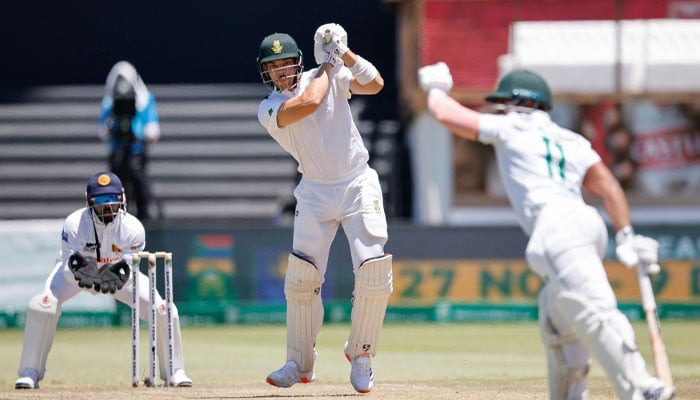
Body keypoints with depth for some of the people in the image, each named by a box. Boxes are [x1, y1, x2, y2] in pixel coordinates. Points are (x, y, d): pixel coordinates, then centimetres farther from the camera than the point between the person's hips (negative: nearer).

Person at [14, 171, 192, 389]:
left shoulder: (133, 228, -30)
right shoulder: (74, 224, -33)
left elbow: (129, 273, -29)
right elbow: (69, 269, -31)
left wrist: (116, 278, -53)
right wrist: (81, 274, -55)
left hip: (118, 272, 1)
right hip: (77, 268, -1)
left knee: (163, 310, -16)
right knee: (42, 304, -29)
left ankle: (175, 371, 6)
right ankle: (30, 372, -15)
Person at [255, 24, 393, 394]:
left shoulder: (330, 77, 2)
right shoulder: (269, 109, -4)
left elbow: (375, 84, -9)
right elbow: (309, 103, -21)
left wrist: (344, 54, -17)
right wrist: (327, 65, -8)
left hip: (359, 186, 0)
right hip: (315, 193, 0)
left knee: (375, 273, -13)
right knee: (301, 278, -7)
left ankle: (360, 354, 5)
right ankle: (300, 364, 7)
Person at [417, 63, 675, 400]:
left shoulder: (511, 128, 14)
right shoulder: (572, 142, 30)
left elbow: (446, 115, 19)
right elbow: (609, 187, 19)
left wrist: (436, 89, 39)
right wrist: (626, 238, 13)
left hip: (557, 225, -8)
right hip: (587, 226, 8)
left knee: (593, 313, -22)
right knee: (558, 325, 21)